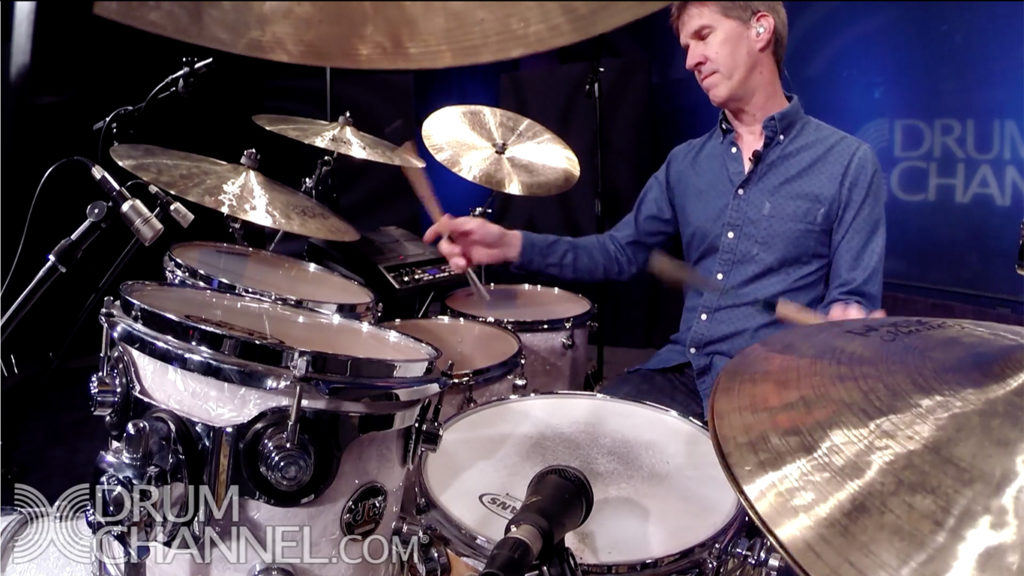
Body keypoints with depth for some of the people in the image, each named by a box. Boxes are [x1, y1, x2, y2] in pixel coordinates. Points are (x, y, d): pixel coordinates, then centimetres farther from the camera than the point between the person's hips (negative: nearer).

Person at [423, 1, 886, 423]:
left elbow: (853, 302, -5)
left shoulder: (845, 162, -5)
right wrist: (512, 245, -2)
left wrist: (843, 325, -31)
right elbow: (620, 252, 12)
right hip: (679, 373, 5)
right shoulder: (686, 162, 12)